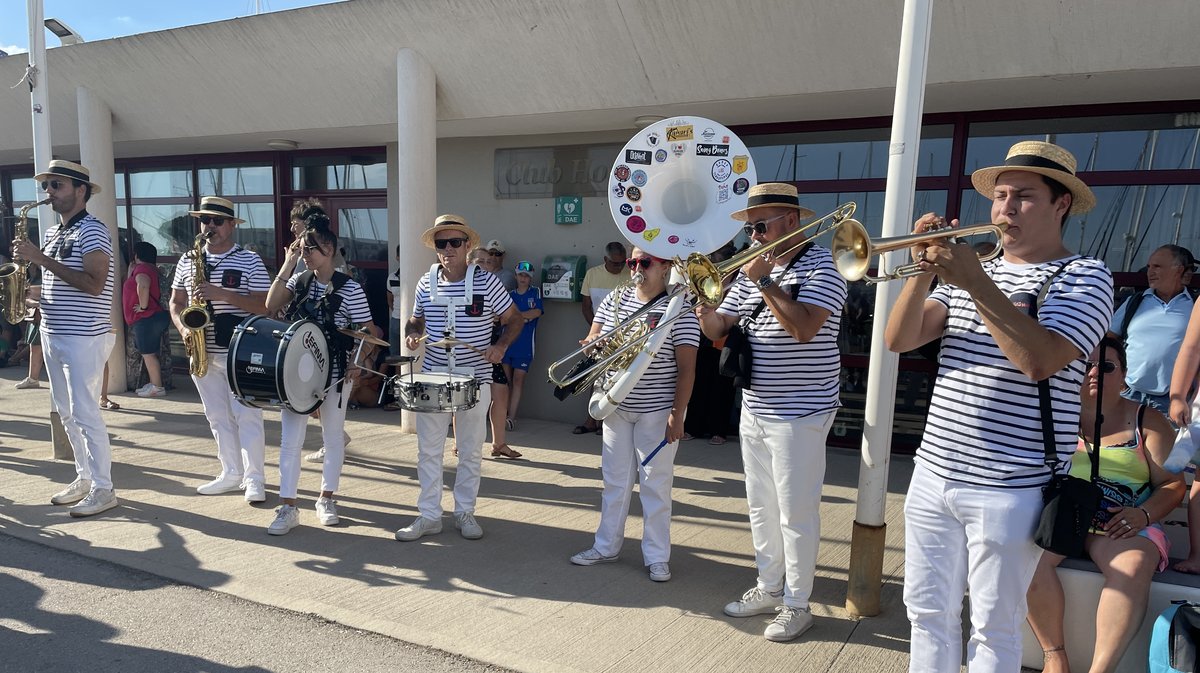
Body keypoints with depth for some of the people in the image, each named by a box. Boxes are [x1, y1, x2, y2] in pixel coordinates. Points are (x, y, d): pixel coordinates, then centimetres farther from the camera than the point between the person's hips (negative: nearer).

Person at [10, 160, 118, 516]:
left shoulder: (92, 230, -12)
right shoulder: (53, 232, 15)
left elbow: (94, 285, -22)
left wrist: (42, 259, -21)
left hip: (84, 337, -9)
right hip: (52, 334, 9)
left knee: (84, 413, -7)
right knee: (66, 413, 13)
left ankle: (103, 489, 0)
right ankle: (85, 477, 24)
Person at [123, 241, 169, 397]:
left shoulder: (142, 268, -12)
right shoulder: (150, 268, 20)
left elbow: (143, 286, -32)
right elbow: (134, 288, 27)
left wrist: (143, 306, -24)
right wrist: (131, 271, 24)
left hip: (146, 318, -10)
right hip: (150, 319, 10)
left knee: (148, 353, -6)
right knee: (149, 353, 14)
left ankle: (157, 387, -4)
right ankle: (154, 384, 18)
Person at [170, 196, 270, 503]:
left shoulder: (249, 261, -3)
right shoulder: (188, 260, 11)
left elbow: (263, 305, -10)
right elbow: (176, 302, 16)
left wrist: (223, 294, -20)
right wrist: (183, 328, -4)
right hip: (202, 353, 5)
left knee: (247, 416, -4)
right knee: (218, 417, 12)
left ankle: (253, 479, 3)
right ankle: (231, 473, 22)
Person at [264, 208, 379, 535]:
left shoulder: (349, 288, -10)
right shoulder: (299, 280, 3)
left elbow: (370, 332, -7)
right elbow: (271, 305, -11)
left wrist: (358, 364, -18)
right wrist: (287, 265, -13)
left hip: (335, 375, -3)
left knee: (333, 438, 11)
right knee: (289, 441, 1)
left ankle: (327, 499, 28)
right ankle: (288, 508, 9)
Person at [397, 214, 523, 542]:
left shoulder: (486, 282, -8)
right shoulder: (426, 283, 2)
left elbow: (513, 319, 0)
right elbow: (416, 319, 16)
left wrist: (500, 346, -18)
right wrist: (412, 335, -6)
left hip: (475, 379, -2)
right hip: (433, 378, 3)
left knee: (471, 451, 9)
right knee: (428, 449, 8)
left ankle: (465, 512, 25)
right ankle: (429, 515, 20)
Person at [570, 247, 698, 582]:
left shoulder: (679, 309, -10)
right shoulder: (615, 299, 5)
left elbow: (686, 368, -13)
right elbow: (592, 337, 9)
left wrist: (677, 415, -17)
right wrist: (593, 342, -16)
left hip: (658, 410, -5)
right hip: (617, 406, 5)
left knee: (655, 484, 3)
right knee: (614, 480, 14)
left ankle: (657, 556, 17)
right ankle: (606, 546, 28)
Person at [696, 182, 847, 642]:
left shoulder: (821, 266, -10)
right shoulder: (752, 271, 10)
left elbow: (803, 328, -25)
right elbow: (719, 330, 8)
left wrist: (765, 281, -20)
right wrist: (702, 305, -11)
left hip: (799, 414, -7)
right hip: (754, 410, 8)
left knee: (795, 513, 2)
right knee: (761, 507, 17)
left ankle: (796, 604, 17)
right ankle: (768, 588, 32)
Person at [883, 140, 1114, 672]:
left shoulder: (1085, 275, -4)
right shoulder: (969, 270, 11)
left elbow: (1040, 360, -23)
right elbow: (899, 340, 0)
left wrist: (975, 282, -22)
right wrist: (925, 269, -13)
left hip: (1009, 489, -5)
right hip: (933, 473, 5)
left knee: (993, 627, 10)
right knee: (928, 612, 15)